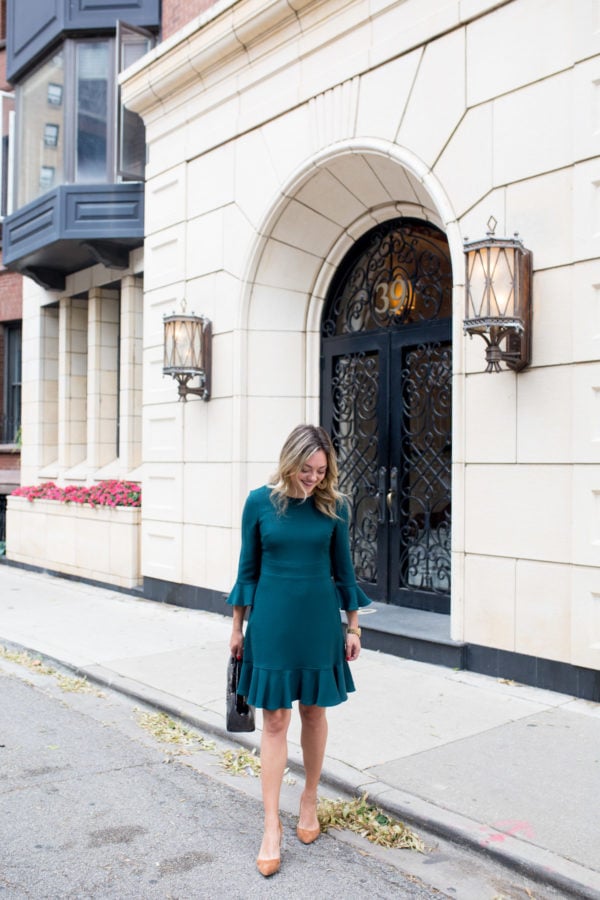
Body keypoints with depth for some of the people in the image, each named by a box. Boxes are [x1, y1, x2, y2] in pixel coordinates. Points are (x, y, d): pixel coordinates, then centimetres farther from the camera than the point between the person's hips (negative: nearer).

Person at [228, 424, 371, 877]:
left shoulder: (334, 506, -4)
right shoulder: (260, 502, -6)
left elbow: (343, 568, 4)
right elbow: (248, 567, 2)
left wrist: (353, 627, 7)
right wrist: (238, 627, 6)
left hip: (319, 620, 1)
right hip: (272, 620, -1)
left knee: (314, 712, 13)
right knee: (275, 720, 2)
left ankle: (310, 800, 34)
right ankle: (272, 825, 11)